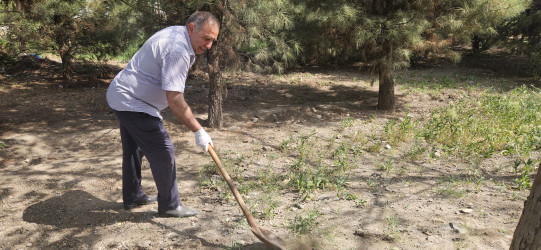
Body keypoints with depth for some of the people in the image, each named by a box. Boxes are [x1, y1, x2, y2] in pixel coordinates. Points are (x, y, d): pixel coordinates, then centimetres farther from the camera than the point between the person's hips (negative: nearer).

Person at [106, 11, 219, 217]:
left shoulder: (176, 32, 6)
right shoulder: (178, 50, -27)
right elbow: (174, 100, -31)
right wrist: (198, 131, -25)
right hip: (133, 103, -11)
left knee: (134, 149, 21)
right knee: (163, 152, -5)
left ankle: (132, 197, 37)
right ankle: (169, 206, 8)